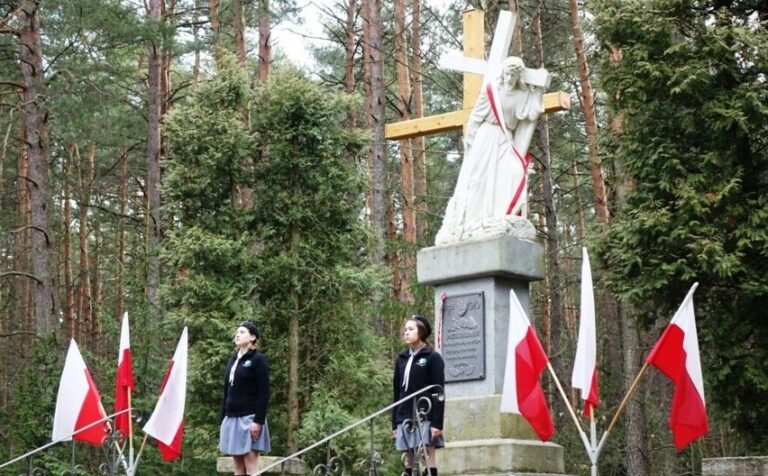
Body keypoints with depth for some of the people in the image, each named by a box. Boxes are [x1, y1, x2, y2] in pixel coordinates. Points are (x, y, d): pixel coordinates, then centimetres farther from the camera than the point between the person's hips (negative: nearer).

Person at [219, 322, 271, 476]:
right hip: (232, 418, 7)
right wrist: (223, 419, 14)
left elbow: (264, 393, -10)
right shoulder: (232, 360, 17)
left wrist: (258, 421, -17)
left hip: (249, 418, -7)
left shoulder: (258, 359, -4)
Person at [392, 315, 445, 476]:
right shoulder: (401, 359, 13)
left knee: (428, 458, -7)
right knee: (408, 460, 3)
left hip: (425, 418, -5)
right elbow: (397, 391, 15)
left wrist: (437, 422, -13)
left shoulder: (433, 358, -1)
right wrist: (394, 423, 12)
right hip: (405, 418, 5)